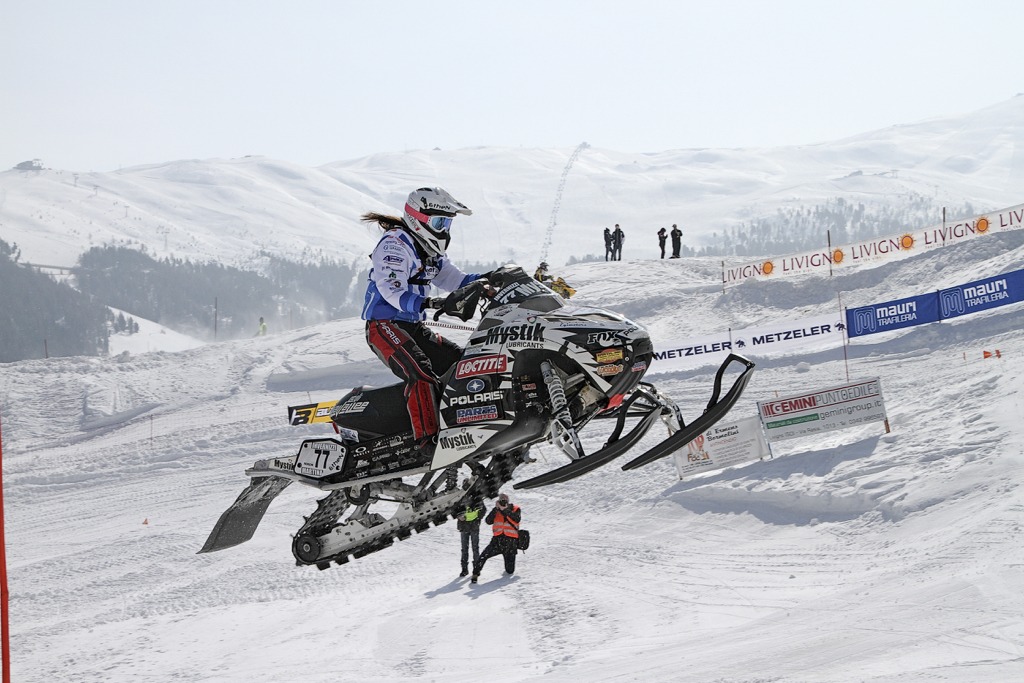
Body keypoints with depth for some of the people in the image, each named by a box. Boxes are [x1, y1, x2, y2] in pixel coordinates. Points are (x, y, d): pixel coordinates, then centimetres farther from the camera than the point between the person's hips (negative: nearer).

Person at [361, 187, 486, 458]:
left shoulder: (430, 252, 17)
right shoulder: (394, 245, -13)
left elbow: (455, 281, 16)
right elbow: (392, 291, -26)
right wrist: (426, 304, -41)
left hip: (413, 327, 10)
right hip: (384, 326, -10)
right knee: (421, 374, -30)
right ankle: (427, 441, -36)